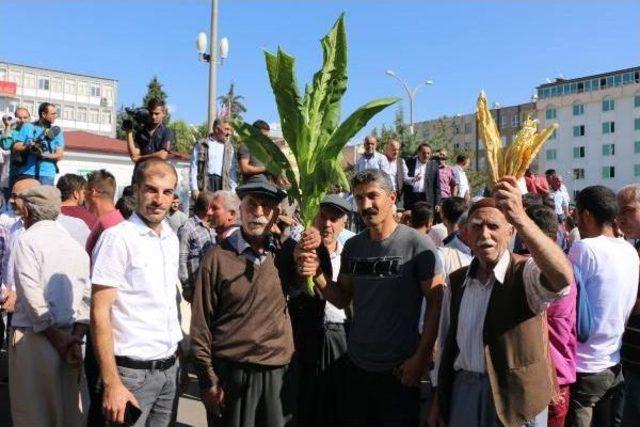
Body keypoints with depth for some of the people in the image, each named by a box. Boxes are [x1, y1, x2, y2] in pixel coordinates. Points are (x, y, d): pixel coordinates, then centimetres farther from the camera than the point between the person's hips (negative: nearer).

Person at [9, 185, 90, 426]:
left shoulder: (28, 240, -6)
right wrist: (76, 339, -4)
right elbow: (87, 297, 3)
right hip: (71, 337, 5)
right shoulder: (75, 244, 10)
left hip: (35, 337, -5)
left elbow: (34, 301, -14)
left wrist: (60, 341, -10)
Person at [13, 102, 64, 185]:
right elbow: (16, 147, 4)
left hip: (47, 175, 0)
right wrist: (28, 147, -16)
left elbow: (60, 155, 1)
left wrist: (44, 155, -16)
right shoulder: (27, 127, 7)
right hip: (27, 173, 0)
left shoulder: (56, 131, 7)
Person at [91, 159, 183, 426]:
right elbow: (99, 313, -16)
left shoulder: (171, 238, 7)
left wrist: (176, 352, 12)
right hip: (133, 371, -6)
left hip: (170, 367, 7)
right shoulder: (117, 238, -14)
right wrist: (111, 384, -19)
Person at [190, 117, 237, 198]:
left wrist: (232, 191, 4)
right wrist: (194, 188, -5)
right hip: (205, 183, -2)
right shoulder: (201, 145, 8)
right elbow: (193, 167, 4)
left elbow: (233, 170, 14)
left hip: (223, 185, 2)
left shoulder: (229, 147, 16)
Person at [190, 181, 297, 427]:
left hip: (279, 374, 3)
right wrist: (208, 379, -6)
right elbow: (201, 323, -5)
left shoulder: (283, 256, 3)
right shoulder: (218, 257, -6)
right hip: (231, 374, -3)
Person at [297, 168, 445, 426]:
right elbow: (342, 300, 8)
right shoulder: (352, 246, 3)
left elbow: (437, 304, -10)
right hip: (357, 365, 5)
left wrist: (421, 357, -14)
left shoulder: (417, 244, -12)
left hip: (399, 369, -5)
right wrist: (317, 274, -9)